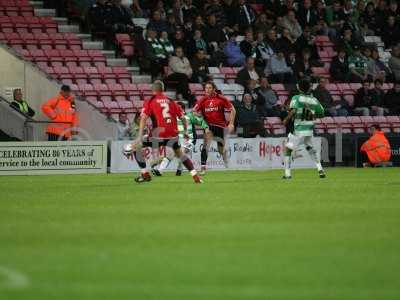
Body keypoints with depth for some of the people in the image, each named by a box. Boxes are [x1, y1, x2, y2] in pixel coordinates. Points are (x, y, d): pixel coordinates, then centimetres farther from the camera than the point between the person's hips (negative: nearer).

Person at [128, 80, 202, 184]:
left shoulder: (149, 102, 6)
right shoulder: (171, 101, 17)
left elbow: (144, 118, -7)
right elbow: (182, 117, 17)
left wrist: (140, 136, -13)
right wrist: (185, 131, 32)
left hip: (159, 134, -4)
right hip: (173, 133, 4)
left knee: (135, 146, 12)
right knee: (179, 153, 27)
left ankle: (145, 174, 9)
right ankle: (195, 176, 19)